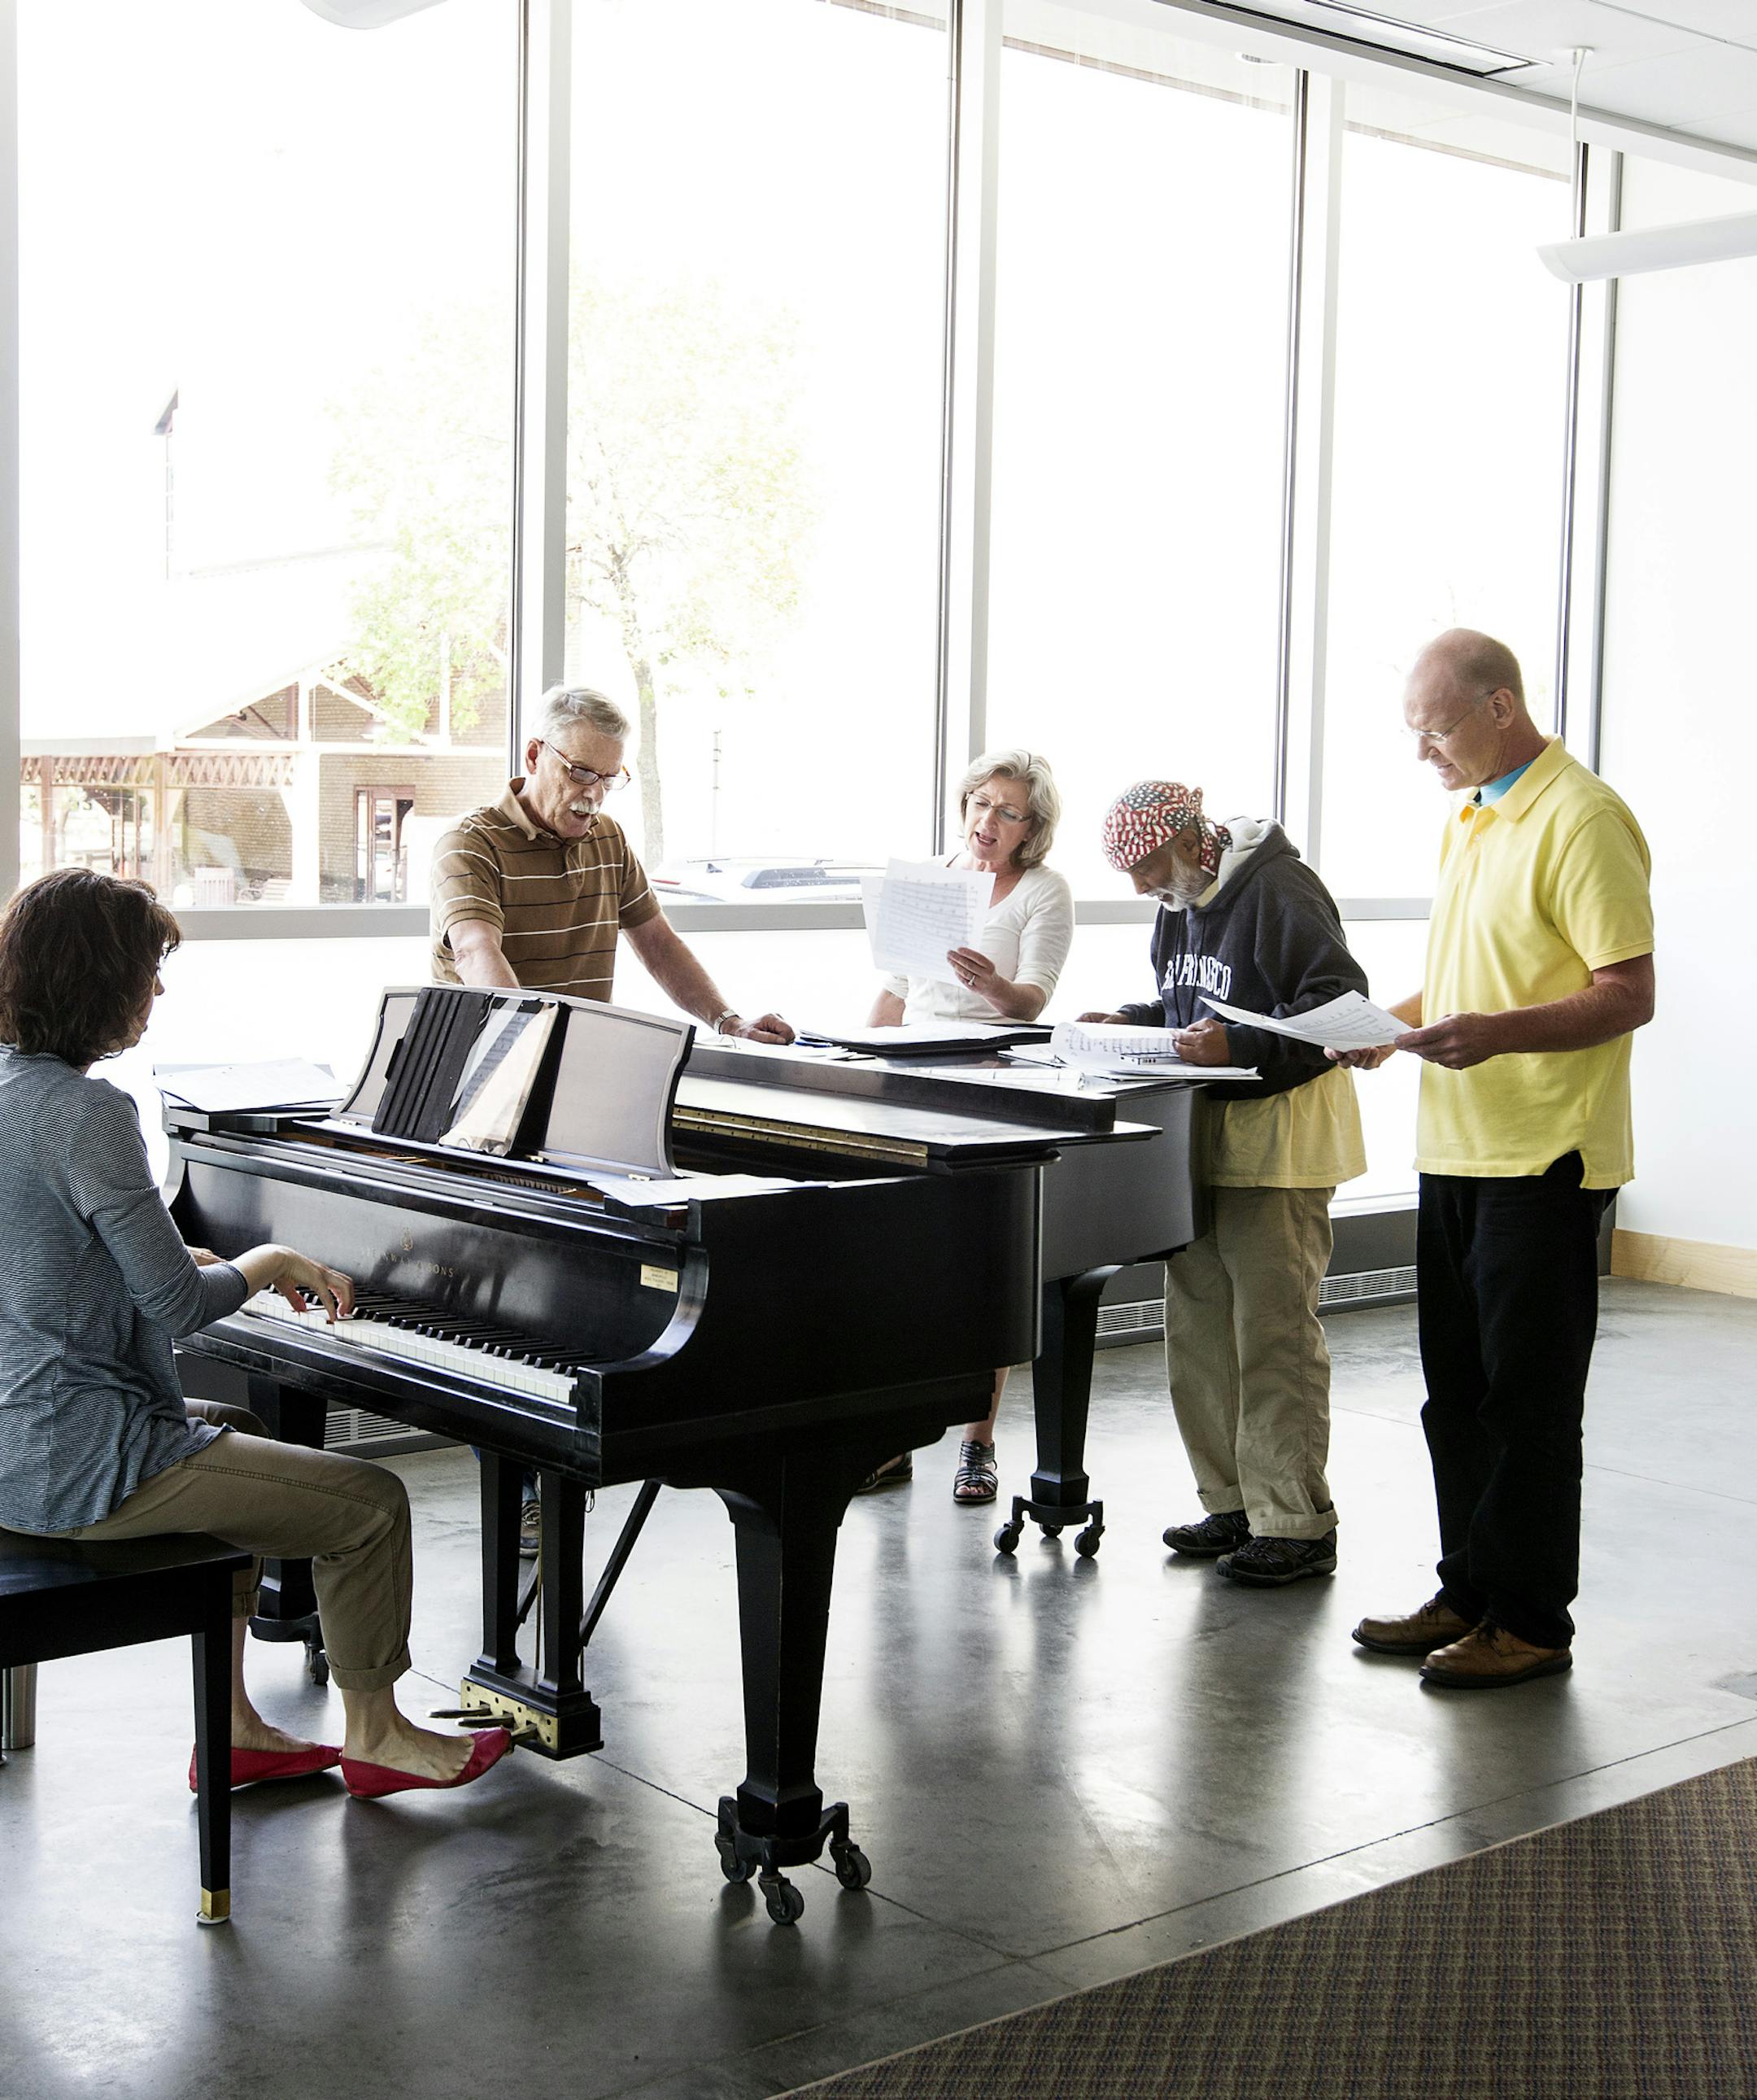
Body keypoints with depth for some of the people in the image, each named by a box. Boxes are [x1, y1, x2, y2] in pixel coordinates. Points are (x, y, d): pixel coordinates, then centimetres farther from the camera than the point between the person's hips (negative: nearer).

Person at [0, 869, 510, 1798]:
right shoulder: (85, 1111, -22)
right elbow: (175, 1305, -20)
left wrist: (235, 1266, 16)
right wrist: (269, 1262, -1)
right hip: (78, 1460, -10)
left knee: (240, 1436, 34)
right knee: (370, 1503, 1)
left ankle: (231, 1726, 34)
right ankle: (374, 1736, 22)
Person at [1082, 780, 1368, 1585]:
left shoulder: (1278, 889, -14)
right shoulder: (1180, 901, 15)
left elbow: (1340, 1005, -19)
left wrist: (1240, 1047, -27)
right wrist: (1132, 1023, 9)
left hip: (1281, 1135, -9)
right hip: (1200, 1134, 9)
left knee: (1274, 1330, -7)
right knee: (1198, 1326, 10)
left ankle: (1297, 1525, 1)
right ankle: (1234, 1505, 21)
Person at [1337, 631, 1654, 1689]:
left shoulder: (1582, 819, -14)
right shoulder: (1467, 821, 15)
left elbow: (1628, 995, -19)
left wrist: (1495, 1033, -31)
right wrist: (1394, 1023, 7)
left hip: (1543, 1161, -9)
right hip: (1458, 1151, 9)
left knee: (1528, 1402, 0)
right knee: (1459, 1395, 15)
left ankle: (1533, 1621, 11)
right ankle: (1471, 1593, 26)